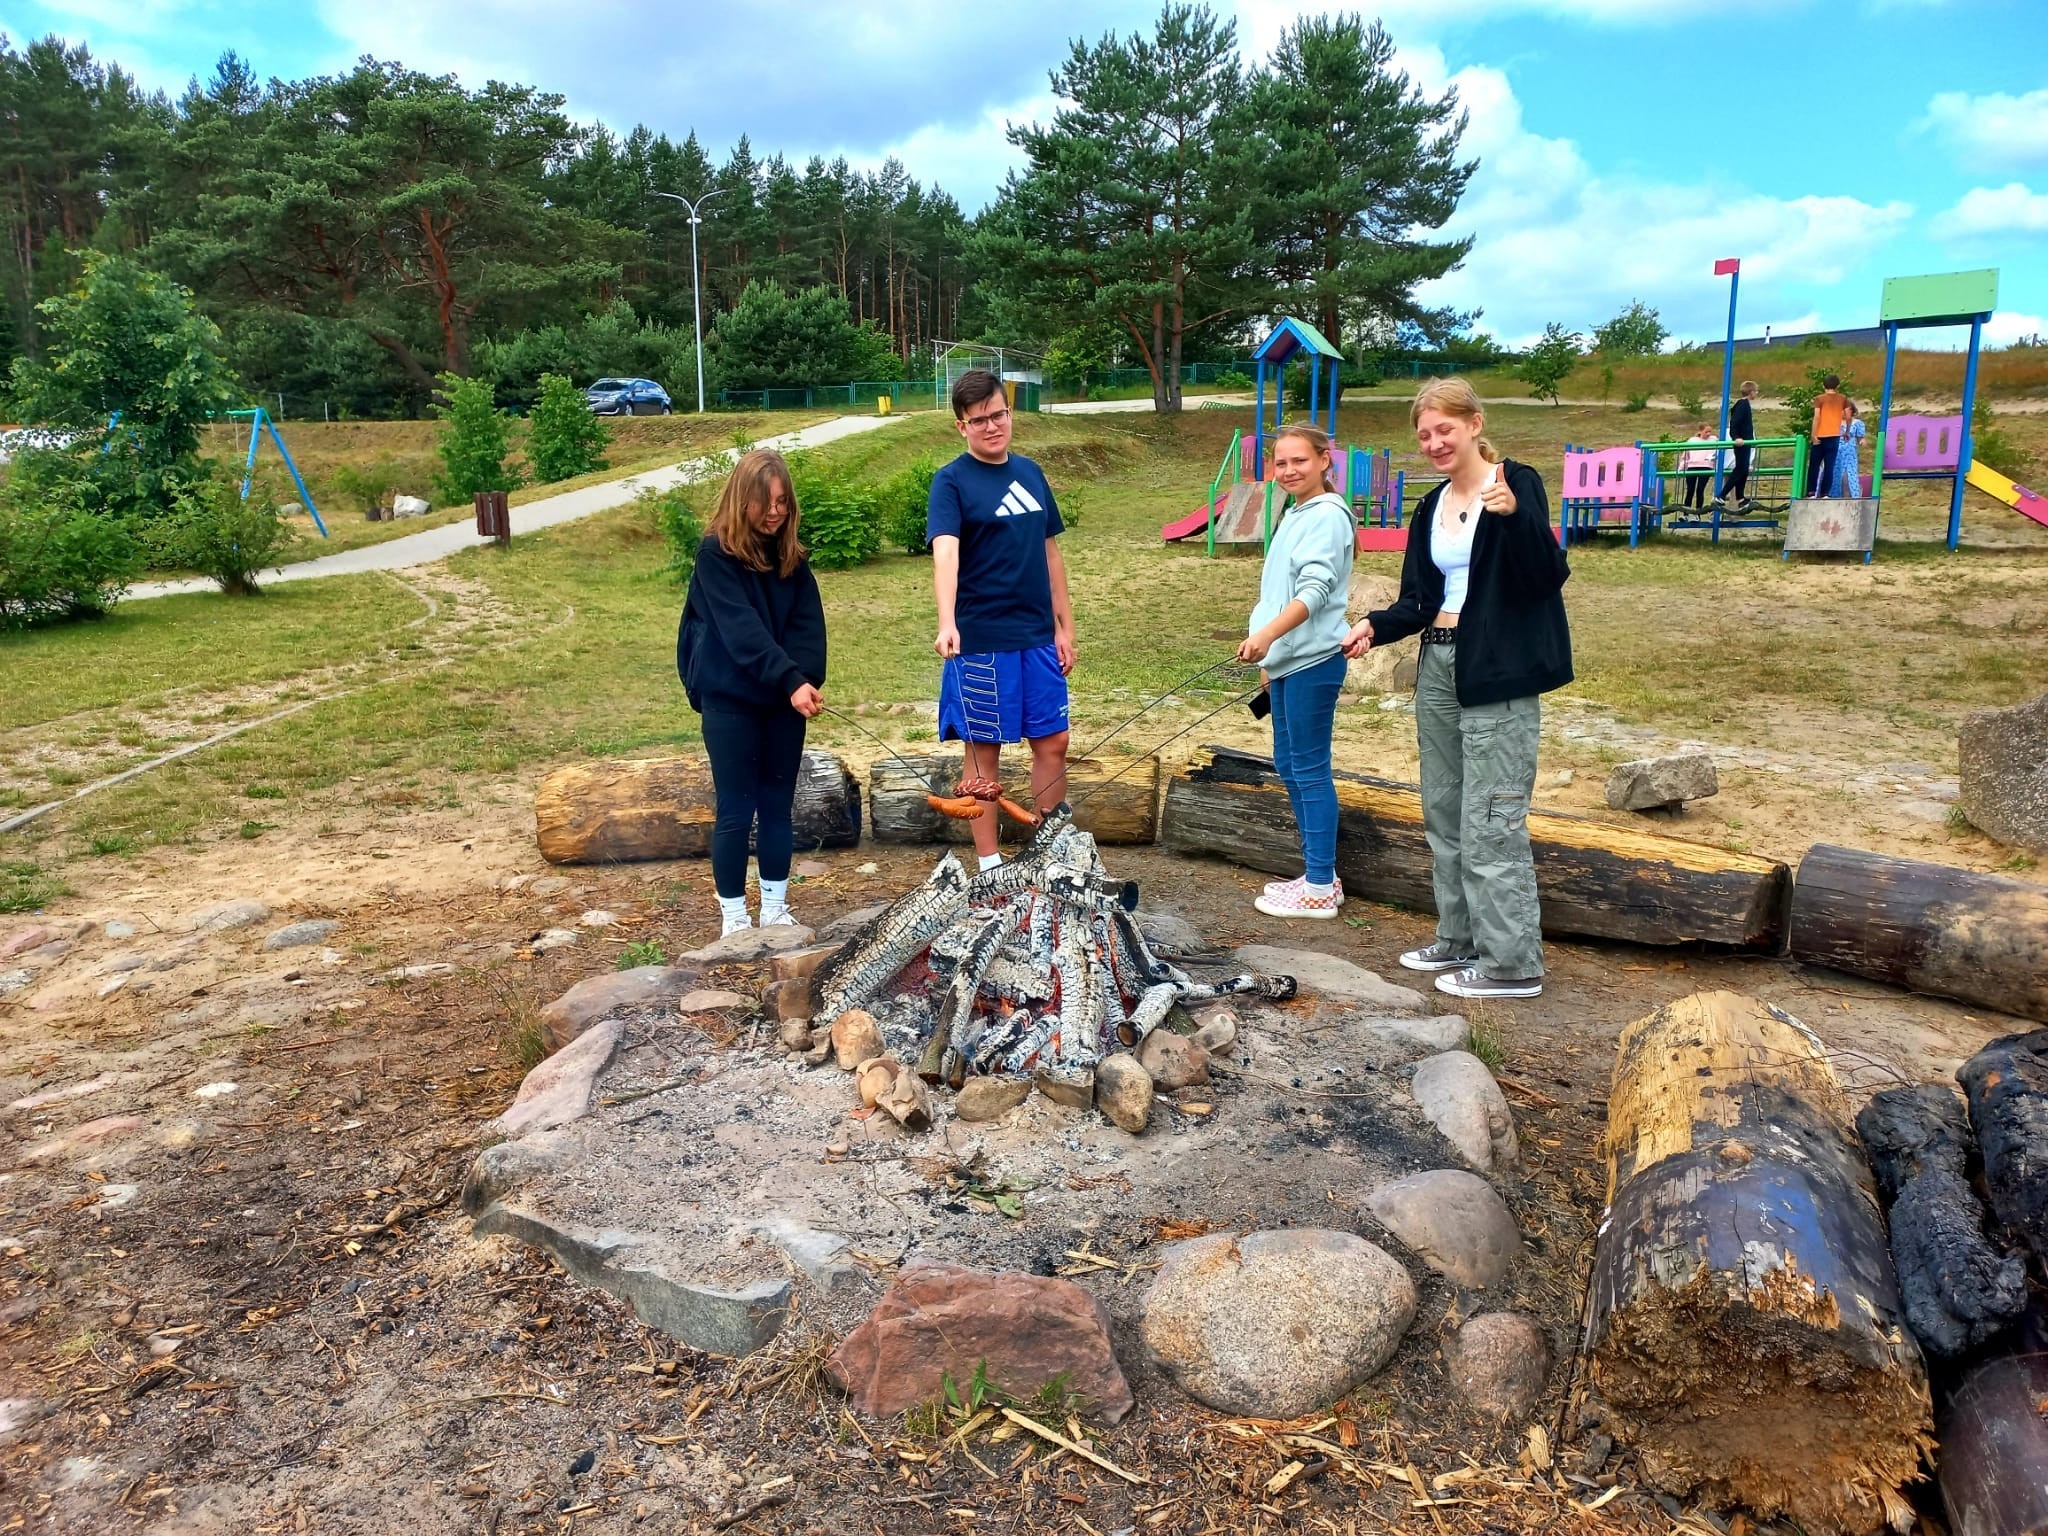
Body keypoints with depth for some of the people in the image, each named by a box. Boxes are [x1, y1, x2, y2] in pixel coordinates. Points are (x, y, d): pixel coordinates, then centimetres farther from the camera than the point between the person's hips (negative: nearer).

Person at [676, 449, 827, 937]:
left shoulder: (791, 555, 5)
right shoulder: (716, 553, -10)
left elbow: (809, 623, -2)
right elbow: (741, 627, -20)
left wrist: (807, 681, -19)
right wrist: (791, 679, -30)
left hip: (785, 699, 5)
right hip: (731, 699, -4)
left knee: (777, 806, 12)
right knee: (736, 812, 1)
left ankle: (775, 910, 24)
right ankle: (734, 918, 14)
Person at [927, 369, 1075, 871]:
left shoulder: (1029, 473, 10)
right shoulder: (952, 481, -8)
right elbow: (945, 552, -23)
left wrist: (1064, 625, 12)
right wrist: (947, 623, -39)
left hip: (1038, 637, 6)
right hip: (981, 640, -5)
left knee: (1052, 743, 10)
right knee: (985, 750, 5)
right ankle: (990, 864, 17)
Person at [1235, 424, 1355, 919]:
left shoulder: (1327, 516, -11)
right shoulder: (1294, 516, 17)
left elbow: (1315, 590, -23)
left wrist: (1267, 633, -35)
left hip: (1313, 661, -10)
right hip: (1286, 660, 10)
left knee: (1310, 769, -5)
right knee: (1289, 766, 14)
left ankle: (1320, 888, 4)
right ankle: (1319, 874, 24)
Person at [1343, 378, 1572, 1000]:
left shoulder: (1517, 483, -8)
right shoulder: (1432, 507, 13)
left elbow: (1548, 576, -17)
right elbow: (1419, 598, 13)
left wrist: (1514, 515, -32)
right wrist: (1376, 626, -6)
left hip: (1498, 676, -8)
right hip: (1439, 669, 8)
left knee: (1490, 824, -6)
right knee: (1444, 815, 14)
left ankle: (1512, 962, 5)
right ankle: (1460, 939, 27)